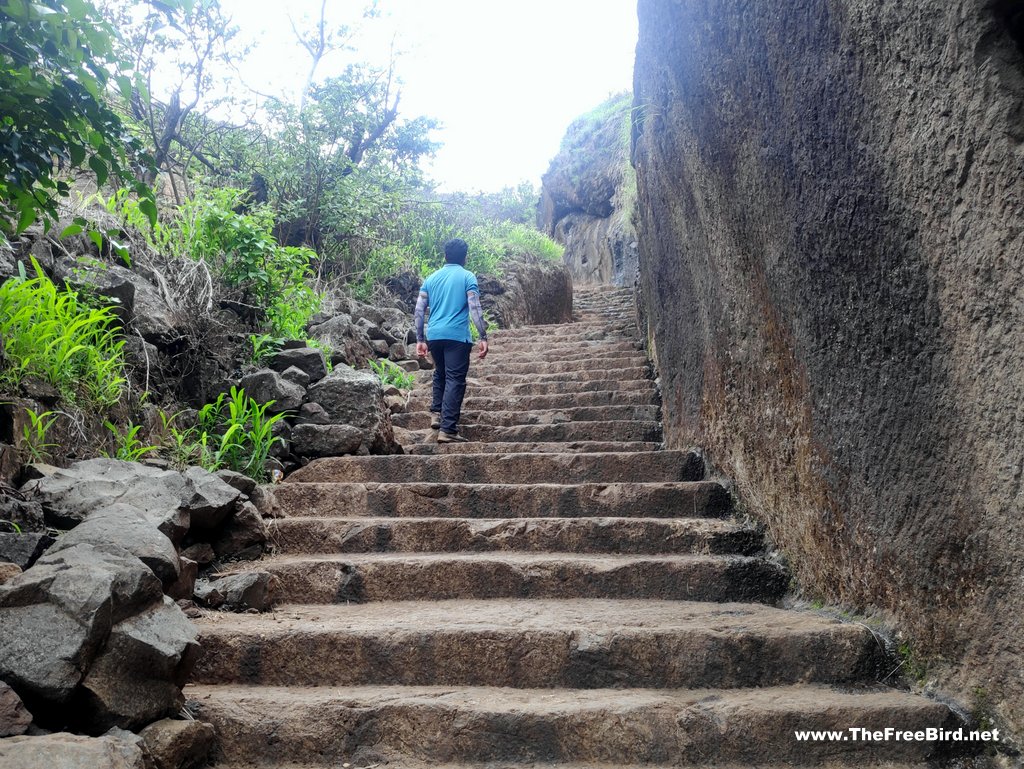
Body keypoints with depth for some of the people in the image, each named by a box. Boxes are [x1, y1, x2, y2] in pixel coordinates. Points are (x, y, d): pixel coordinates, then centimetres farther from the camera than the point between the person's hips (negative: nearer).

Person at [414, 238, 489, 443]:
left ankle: (437, 414, 20)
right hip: (457, 336, -5)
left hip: (434, 335, 5)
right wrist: (483, 337, -7)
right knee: (455, 380, -4)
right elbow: (475, 308, -8)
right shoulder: (467, 277, 2)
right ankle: (447, 430, -9)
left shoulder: (431, 278, 14)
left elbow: (419, 311, 11)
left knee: (440, 374, 26)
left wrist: (420, 339, 16)